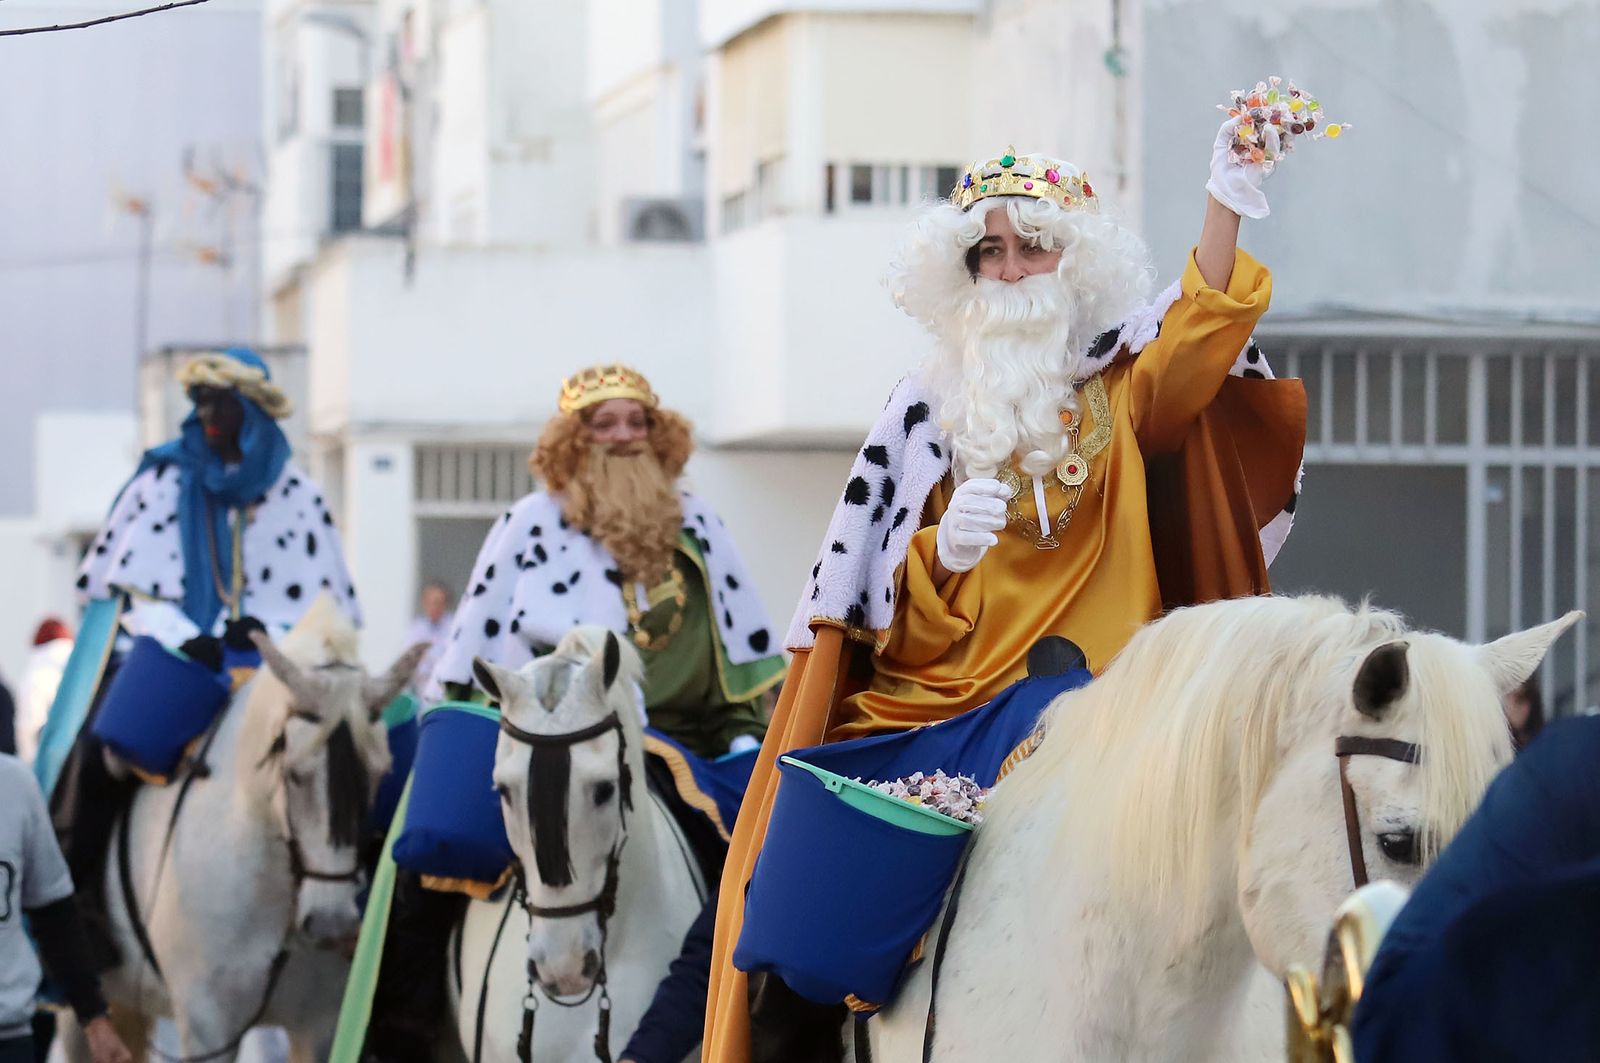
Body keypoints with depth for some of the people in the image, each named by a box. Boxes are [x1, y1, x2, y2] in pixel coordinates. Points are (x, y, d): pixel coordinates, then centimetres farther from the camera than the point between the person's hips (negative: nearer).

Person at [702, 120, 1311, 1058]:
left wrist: (1226, 206, -26)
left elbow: (1199, 335, -11)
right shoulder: (930, 409, 13)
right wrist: (943, 551, -11)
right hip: (942, 710, 1)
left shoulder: (1123, 386, 11)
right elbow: (877, 601, 11)